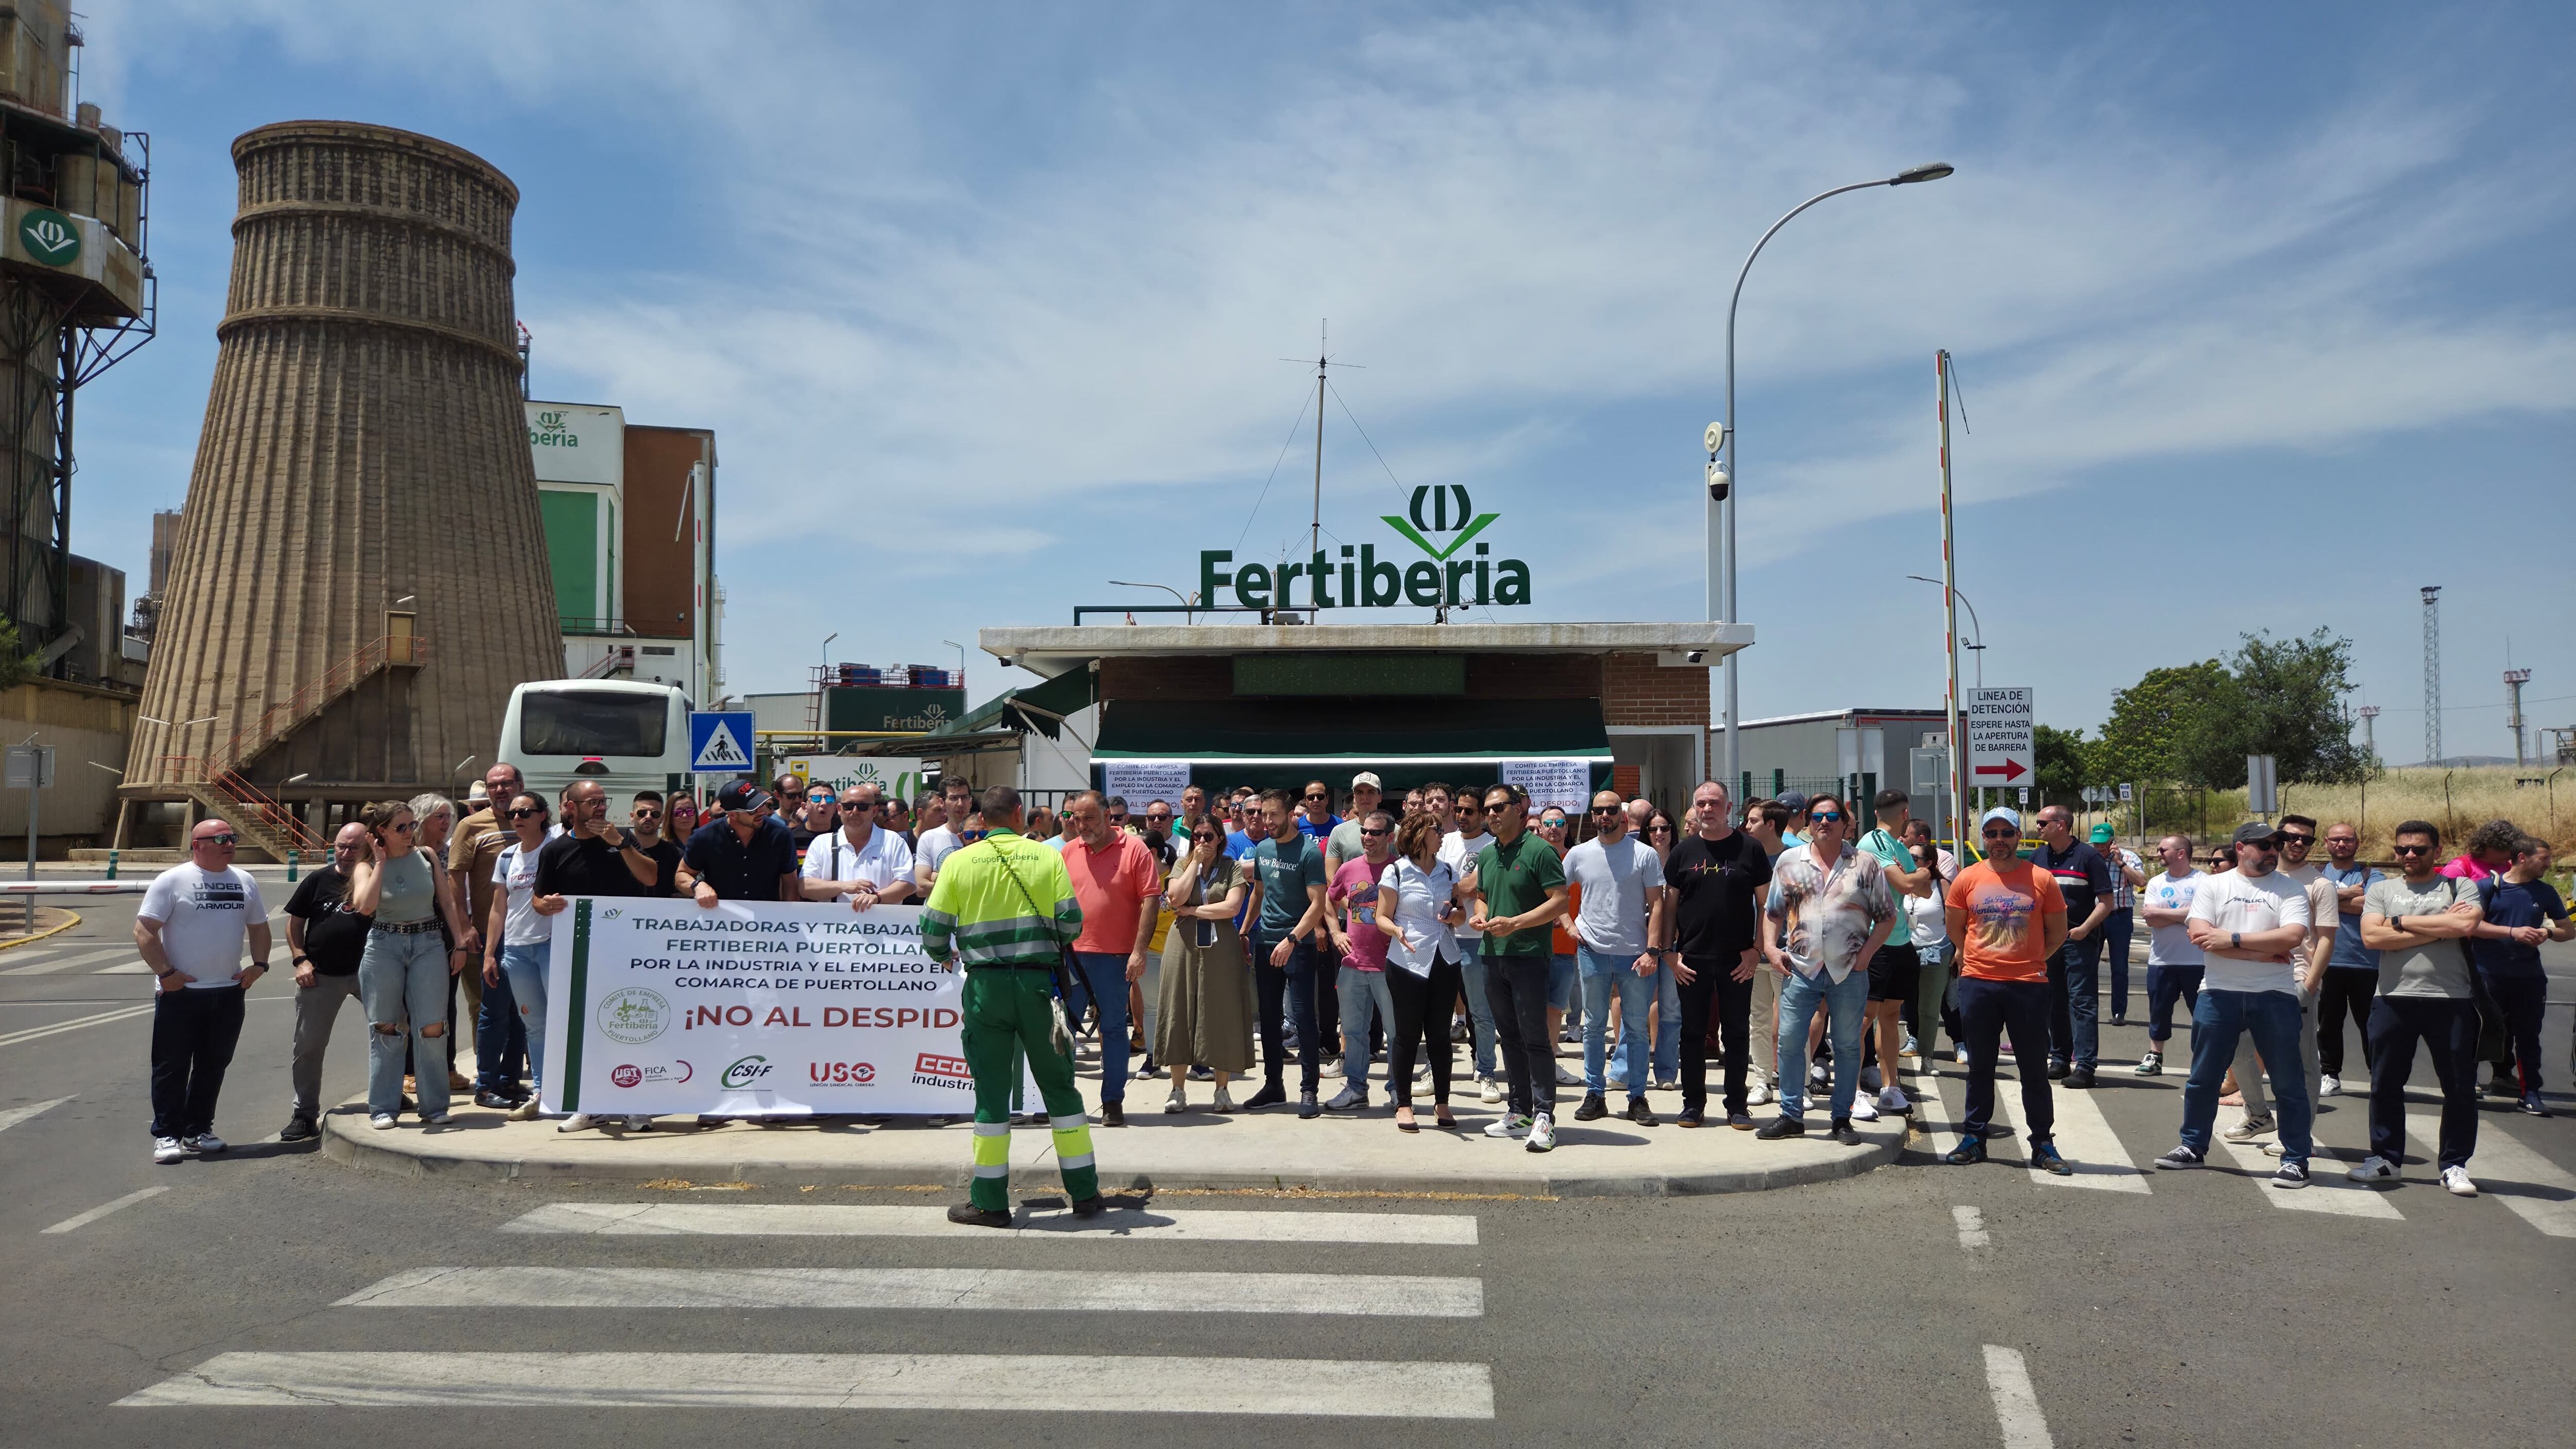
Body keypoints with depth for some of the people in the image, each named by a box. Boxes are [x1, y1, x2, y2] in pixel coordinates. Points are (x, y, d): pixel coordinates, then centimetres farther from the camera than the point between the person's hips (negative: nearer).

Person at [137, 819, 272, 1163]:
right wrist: (165, 972, -14)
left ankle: (198, 1131, 21)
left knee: (213, 1065, 11)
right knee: (172, 1067, 1)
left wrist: (259, 965, 5)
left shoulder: (244, 882, 10)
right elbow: (144, 931, -9)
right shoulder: (172, 881, -7)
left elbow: (258, 927, 19)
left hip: (229, 993, 5)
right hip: (180, 993, -5)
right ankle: (166, 1135, 9)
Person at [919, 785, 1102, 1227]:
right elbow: (1071, 921, -3)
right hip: (1040, 981, 0)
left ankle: (990, 1202, 11)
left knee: (991, 1092, 7)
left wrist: (944, 957, 23)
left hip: (985, 984, 0)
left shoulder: (959, 861, 1)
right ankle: (1085, 1192, 17)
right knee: (1060, 1087, 11)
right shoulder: (1048, 858, 0)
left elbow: (933, 929, 1)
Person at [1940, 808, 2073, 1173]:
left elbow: (2057, 934, 9)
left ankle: (2043, 1145, 14)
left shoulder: (2042, 880, -1)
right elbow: (1955, 930, 13)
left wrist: (2031, 962, 10)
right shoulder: (1967, 880, 2)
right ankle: (1974, 1139, 19)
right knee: (1980, 1067, 10)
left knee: (2034, 1069, 5)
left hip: (2029, 986, -1)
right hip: (1978, 985, 1)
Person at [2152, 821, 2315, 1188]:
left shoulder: (2290, 890, 3)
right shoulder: (2213, 886, 5)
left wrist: (2233, 939, -15)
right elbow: (2200, 936, -9)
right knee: (2203, 1077, 10)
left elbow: (2292, 937, -14)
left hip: (2274, 996, -1)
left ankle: (2296, 1159, 14)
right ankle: (2193, 1147, 24)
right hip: (2219, 993, 1)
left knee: (2288, 1082, 3)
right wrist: (2264, 953, -12)